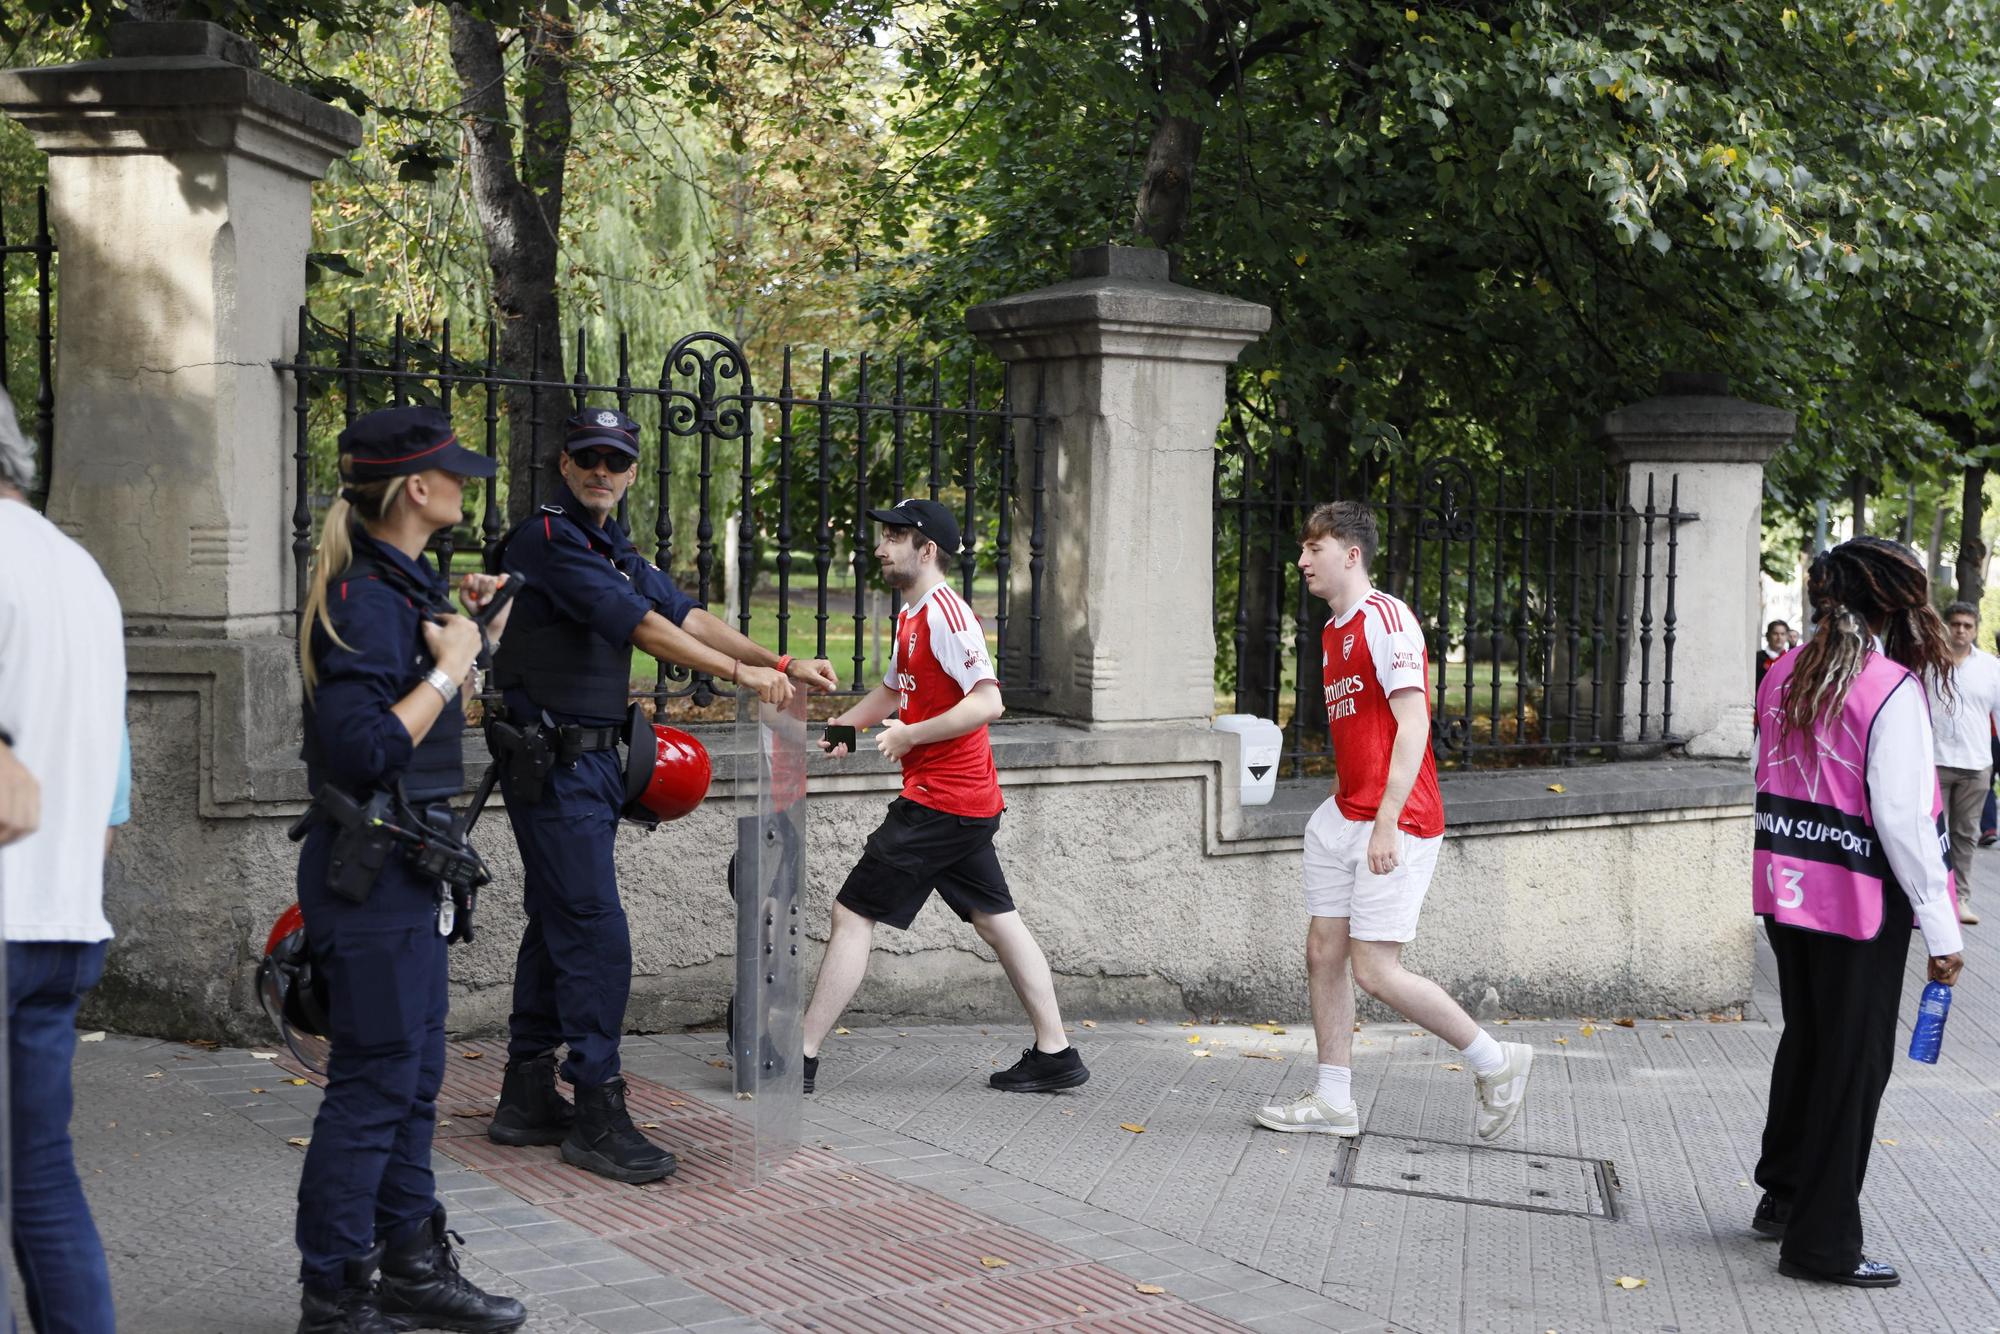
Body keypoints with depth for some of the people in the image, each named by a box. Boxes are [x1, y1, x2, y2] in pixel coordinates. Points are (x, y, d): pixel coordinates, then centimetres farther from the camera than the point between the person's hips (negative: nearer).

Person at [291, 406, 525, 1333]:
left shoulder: (401, 585, 12)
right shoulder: (362, 599, -19)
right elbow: (366, 751, -26)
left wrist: (461, 622, 19)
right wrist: (449, 664, -18)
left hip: (407, 871, 10)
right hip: (370, 873, -10)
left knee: (412, 1076, 17)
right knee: (373, 1082, -3)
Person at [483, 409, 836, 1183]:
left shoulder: (612, 549, 17)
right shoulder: (547, 538, -13)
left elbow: (685, 614, 9)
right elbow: (636, 623, -22)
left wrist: (783, 665, -3)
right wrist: (739, 673, -25)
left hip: (591, 762, 10)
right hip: (552, 763, -10)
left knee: (558, 927, 14)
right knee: (596, 935, -11)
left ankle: (527, 1100, 22)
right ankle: (597, 1116, -5)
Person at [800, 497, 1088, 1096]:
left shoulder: (944, 614, -16)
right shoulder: (912, 614, 16)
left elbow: (987, 702, -24)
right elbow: (893, 689, 30)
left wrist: (909, 735, -20)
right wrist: (838, 728, 16)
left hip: (940, 801, -10)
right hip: (968, 801, 10)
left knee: (852, 914, -6)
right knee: (998, 921, 12)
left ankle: (801, 1058, -2)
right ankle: (1054, 1053, 16)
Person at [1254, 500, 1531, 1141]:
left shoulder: (1385, 617, -12)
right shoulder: (1332, 630, 16)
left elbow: (1412, 725, -19)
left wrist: (1387, 822, -24)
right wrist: (1341, 804, 18)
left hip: (1396, 823, -9)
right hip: (1343, 816, 9)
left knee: (1375, 971, -8)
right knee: (1323, 952, 7)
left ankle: (1497, 1062, 9)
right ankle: (1333, 1100, 16)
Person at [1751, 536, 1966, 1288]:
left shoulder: (1786, 677, 4)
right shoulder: (1892, 689, -16)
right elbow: (1902, 817, -19)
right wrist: (1941, 928, -14)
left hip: (1787, 888, 7)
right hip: (1861, 901, -7)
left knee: (1805, 1039, 22)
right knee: (1854, 1061, 5)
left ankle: (1783, 1196, 36)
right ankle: (1822, 1242, 13)